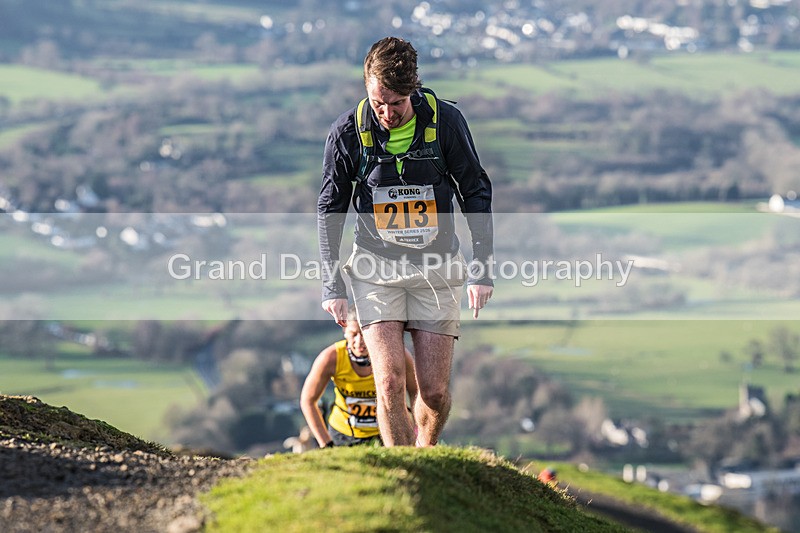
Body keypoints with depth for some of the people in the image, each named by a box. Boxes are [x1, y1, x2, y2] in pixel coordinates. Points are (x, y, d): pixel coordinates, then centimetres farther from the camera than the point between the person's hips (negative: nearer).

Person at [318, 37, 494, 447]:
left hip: (437, 266, 1)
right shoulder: (347, 131, -10)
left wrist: (482, 269, -2)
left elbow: (475, 193, 1)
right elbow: (329, 209, 2)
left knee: (435, 392, 0)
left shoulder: (445, 121, -11)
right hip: (376, 264, 0)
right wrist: (331, 284, 0)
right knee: (390, 383, -14)